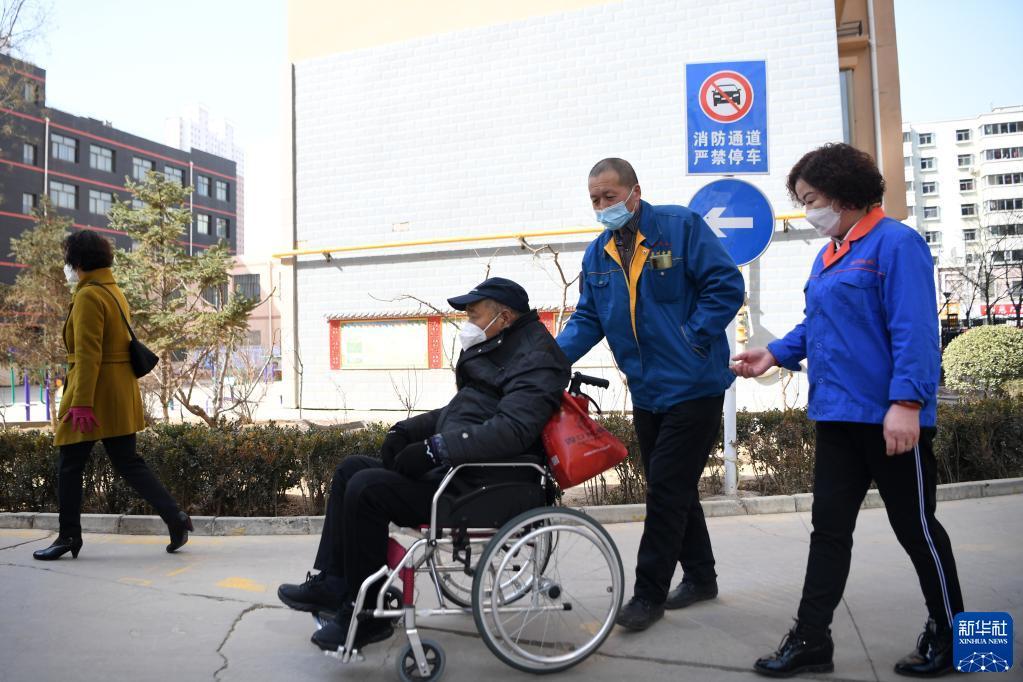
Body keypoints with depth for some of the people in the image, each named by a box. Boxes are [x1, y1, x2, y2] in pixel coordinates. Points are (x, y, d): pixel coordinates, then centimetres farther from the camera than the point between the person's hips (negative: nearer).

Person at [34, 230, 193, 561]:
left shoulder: (88, 296, -13)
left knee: (70, 466, 6)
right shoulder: (114, 292, 15)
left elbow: (88, 353, -20)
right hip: (120, 394, 9)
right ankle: (175, 516, 2)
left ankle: (69, 537, 16)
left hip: (94, 394, -9)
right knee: (127, 462, 9)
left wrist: (81, 402, -22)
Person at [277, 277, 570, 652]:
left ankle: (367, 616, -6)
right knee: (351, 470, 10)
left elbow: (512, 429, -28)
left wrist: (436, 448, -29)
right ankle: (332, 584, 10)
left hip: (480, 486, -11)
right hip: (451, 467, 11)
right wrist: (407, 430, 9)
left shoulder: (535, 360, -12)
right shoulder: (497, 350, 19)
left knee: (367, 488, -21)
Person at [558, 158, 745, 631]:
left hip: (694, 387, -6)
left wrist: (693, 339, -17)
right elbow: (587, 320, 8)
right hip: (646, 392, 7)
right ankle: (700, 576, 33)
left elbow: (726, 286, -12)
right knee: (674, 488, 16)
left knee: (667, 488, -5)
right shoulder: (597, 254, 8)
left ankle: (649, 593, 7)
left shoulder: (681, 227, -9)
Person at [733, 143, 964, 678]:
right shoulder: (829, 255, 14)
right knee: (828, 527, 9)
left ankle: (949, 637, 28)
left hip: (891, 418, -8)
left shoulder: (896, 243, -11)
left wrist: (906, 402, -26)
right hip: (837, 415, 8)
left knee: (915, 527, 7)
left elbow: (915, 330, -19)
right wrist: (775, 353, 5)